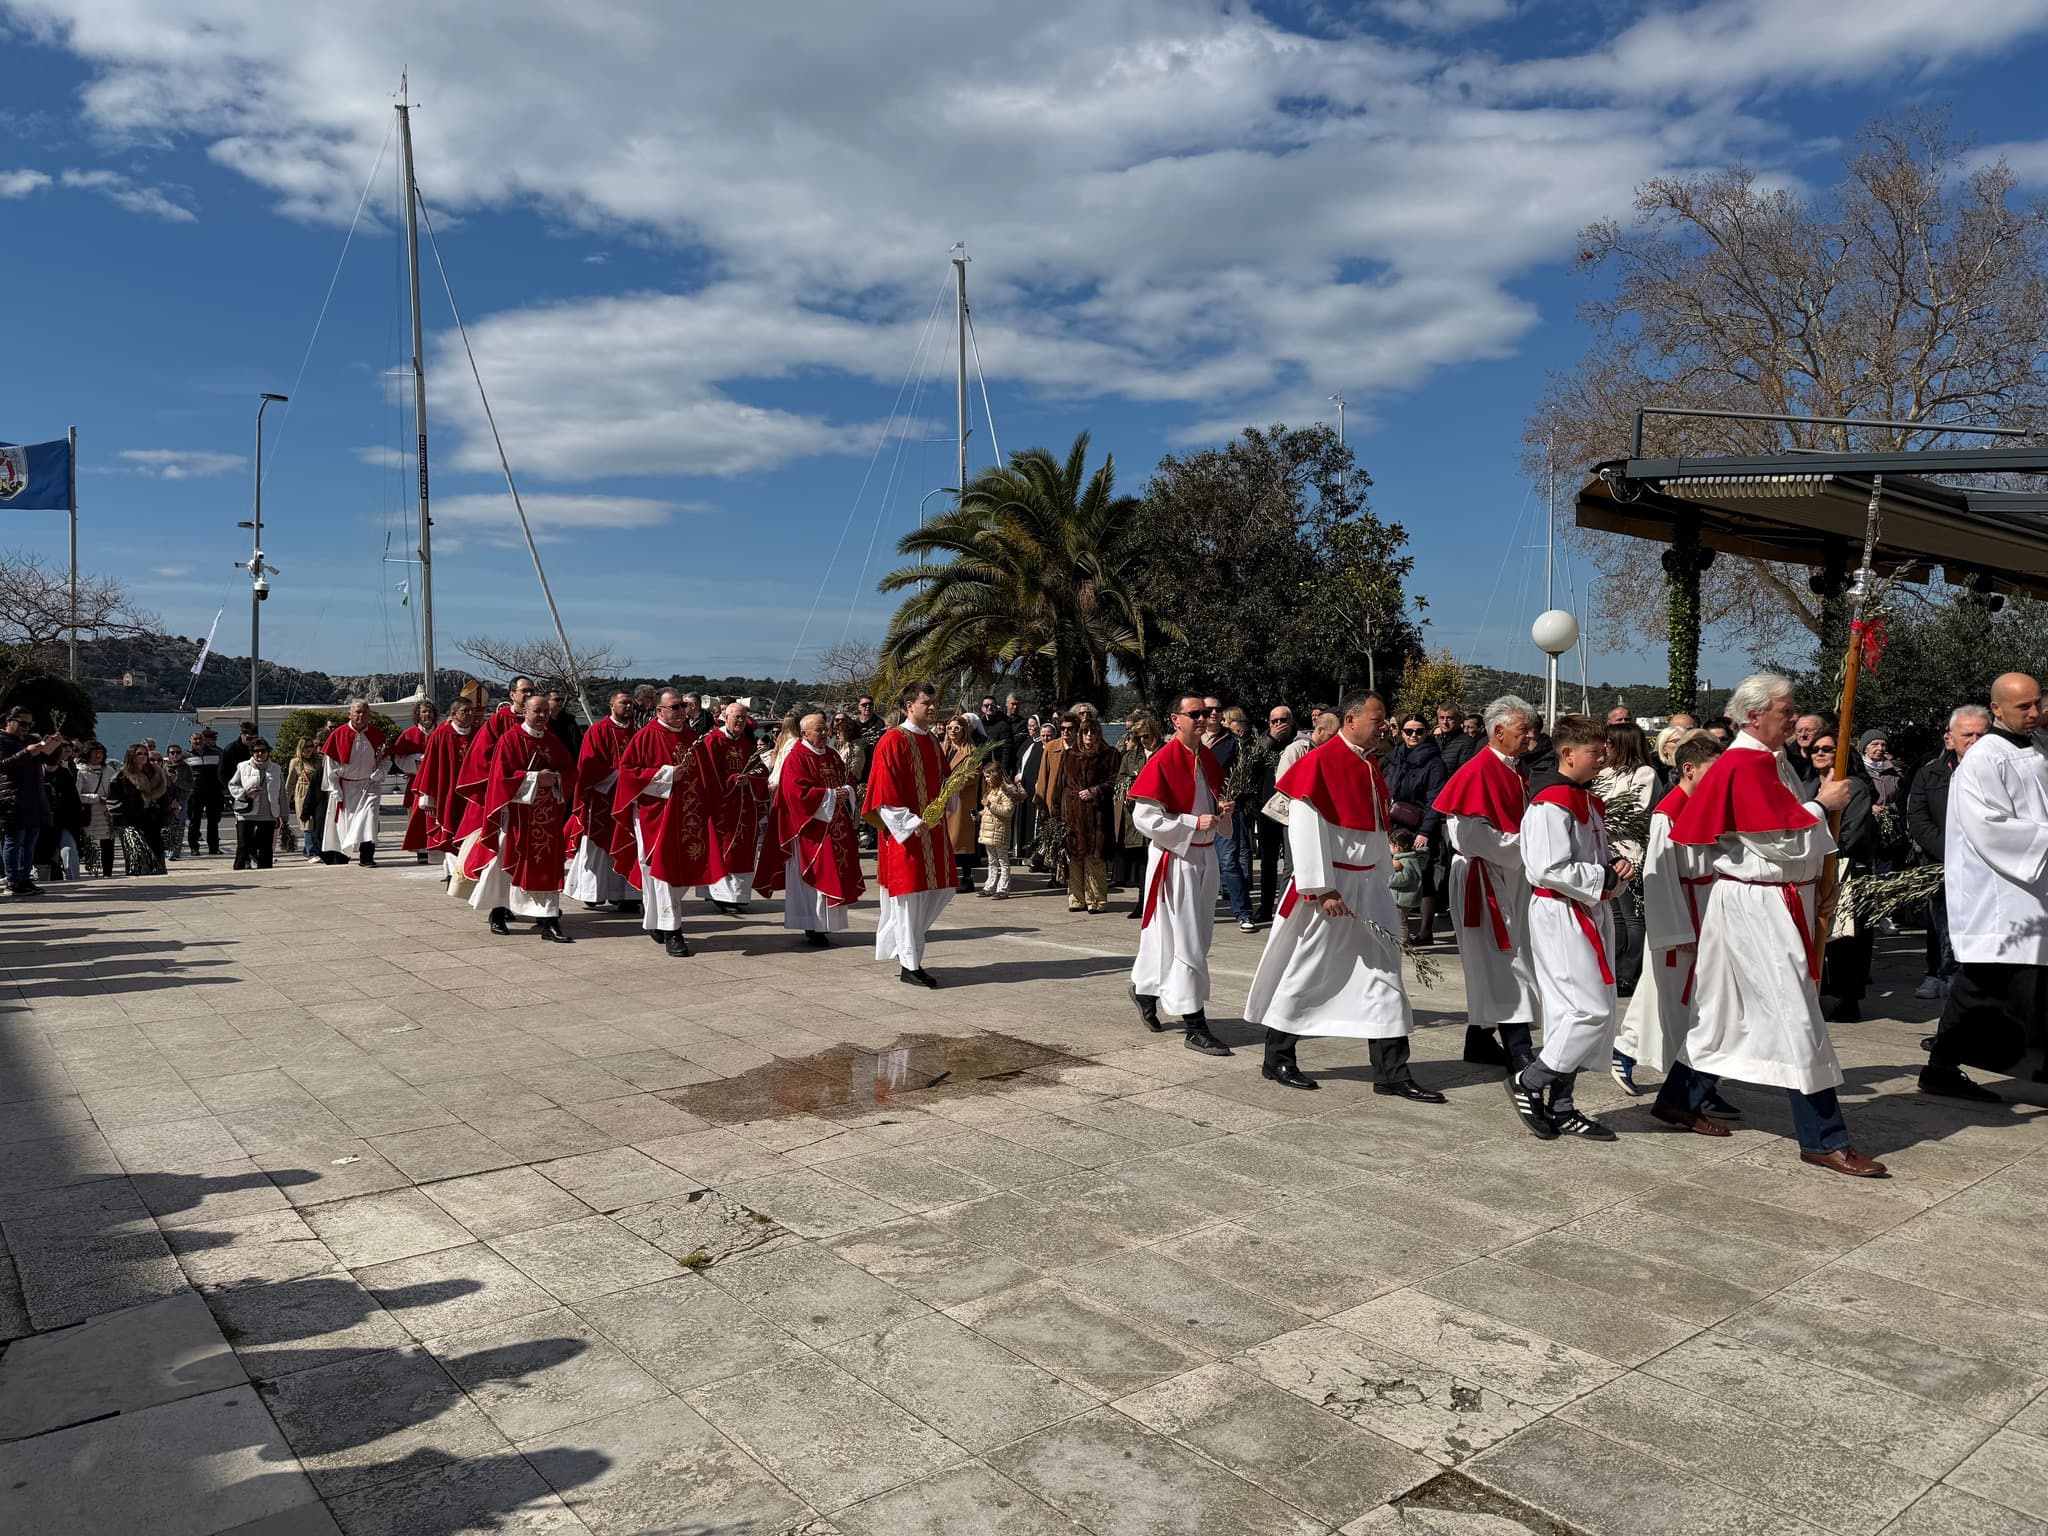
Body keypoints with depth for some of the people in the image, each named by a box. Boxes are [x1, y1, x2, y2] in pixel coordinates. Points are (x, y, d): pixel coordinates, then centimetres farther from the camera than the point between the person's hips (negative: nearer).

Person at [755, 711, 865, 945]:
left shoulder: (832, 756, 14)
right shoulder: (796, 758, -8)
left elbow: (848, 780, 18)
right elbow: (799, 792, -17)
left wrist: (846, 791, -6)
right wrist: (831, 795, -17)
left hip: (835, 827, 7)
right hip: (810, 828, -7)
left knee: (835, 874, 6)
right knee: (813, 876, -6)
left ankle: (824, 926, 13)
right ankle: (812, 928, 0)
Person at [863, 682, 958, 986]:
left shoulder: (932, 741, 14)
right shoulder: (894, 741, -11)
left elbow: (943, 780, 22)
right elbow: (885, 791, -17)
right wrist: (911, 823, -22)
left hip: (933, 829, 9)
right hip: (905, 831, -8)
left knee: (939, 890, 11)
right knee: (910, 893, -3)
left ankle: (898, 945, 27)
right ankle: (909, 964, 5)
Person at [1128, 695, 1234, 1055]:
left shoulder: (1209, 759, 8)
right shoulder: (1162, 761, -15)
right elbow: (1144, 817, -17)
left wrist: (1222, 809, 0)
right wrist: (1194, 823, -20)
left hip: (1205, 855, 8)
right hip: (1175, 858, -8)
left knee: (1198, 936, 16)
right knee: (1186, 941, -5)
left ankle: (1145, 990, 35)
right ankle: (1195, 1026, 1)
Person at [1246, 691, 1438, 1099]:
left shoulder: (1370, 768, 12)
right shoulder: (1319, 763, -13)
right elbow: (1305, 829, -17)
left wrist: (1382, 888, 16)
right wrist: (1322, 889, -20)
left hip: (1367, 884, 8)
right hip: (1329, 885, -8)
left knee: (1383, 971, 5)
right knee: (1306, 971, 3)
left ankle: (1391, 1072, 11)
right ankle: (1277, 1060, 18)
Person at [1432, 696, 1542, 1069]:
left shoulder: (1513, 773, 13)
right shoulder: (1479, 771, -15)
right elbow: (1470, 832, -22)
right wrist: (1522, 849, -17)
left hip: (1510, 880, 9)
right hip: (1483, 878, -9)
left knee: (1490, 965, 13)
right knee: (1502, 965, -8)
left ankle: (1480, 1041, 20)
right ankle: (1517, 1048, -5)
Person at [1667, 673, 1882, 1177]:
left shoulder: (1773, 762, 15)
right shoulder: (1743, 767, -16)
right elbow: (1779, 841, -20)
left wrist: (1817, 887, 11)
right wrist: (1822, 805, -6)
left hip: (1782, 902, 10)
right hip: (1756, 904, -10)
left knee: (1730, 1009, 15)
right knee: (1796, 1015, -8)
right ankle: (1823, 1139, -2)